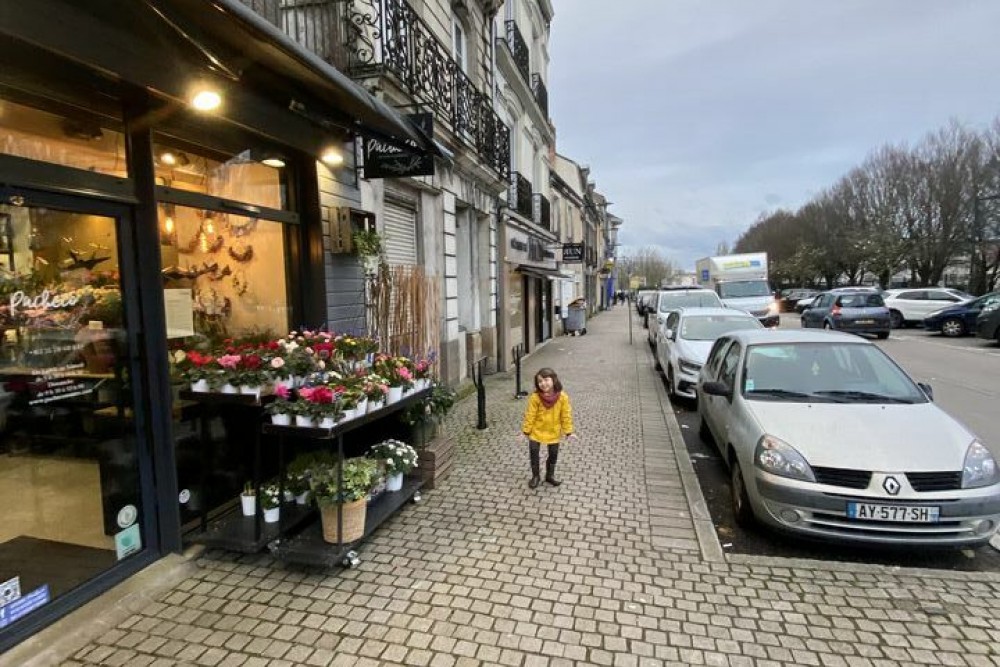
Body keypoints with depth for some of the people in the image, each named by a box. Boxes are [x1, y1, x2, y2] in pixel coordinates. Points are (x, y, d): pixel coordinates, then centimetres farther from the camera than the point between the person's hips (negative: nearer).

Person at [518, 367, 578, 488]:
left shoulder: (562, 397, -17)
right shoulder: (535, 397, -20)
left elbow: (566, 415, -7)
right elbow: (530, 416, -12)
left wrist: (569, 432, -5)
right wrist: (525, 431, -8)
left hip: (553, 432, 1)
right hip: (536, 431, -1)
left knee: (553, 454, 15)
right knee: (533, 453, 7)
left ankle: (550, 475, 38)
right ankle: (535, 476, 29)